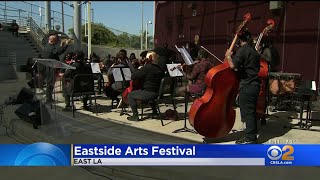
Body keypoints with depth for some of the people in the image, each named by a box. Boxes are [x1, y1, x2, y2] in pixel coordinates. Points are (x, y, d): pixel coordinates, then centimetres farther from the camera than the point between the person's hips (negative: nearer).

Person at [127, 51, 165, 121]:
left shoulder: (146, 68, -15)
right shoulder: (160, 69, 5)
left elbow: (133, 77, -14)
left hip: (148, 93, -7)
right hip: (158, 94, 8)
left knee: (130, 95, 9)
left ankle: (135, 115, 5)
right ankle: (155, 113, 40)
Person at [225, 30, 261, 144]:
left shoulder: (242, 50, -12)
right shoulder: (254, 51, 16)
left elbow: (233, 65, -23)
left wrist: (228, 56, -5)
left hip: (247, 85, -9)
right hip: (254, 84, 9)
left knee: (248, 111, -2)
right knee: (251, 111, 17)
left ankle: (250, 138, 5)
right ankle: (252, 134, 27)